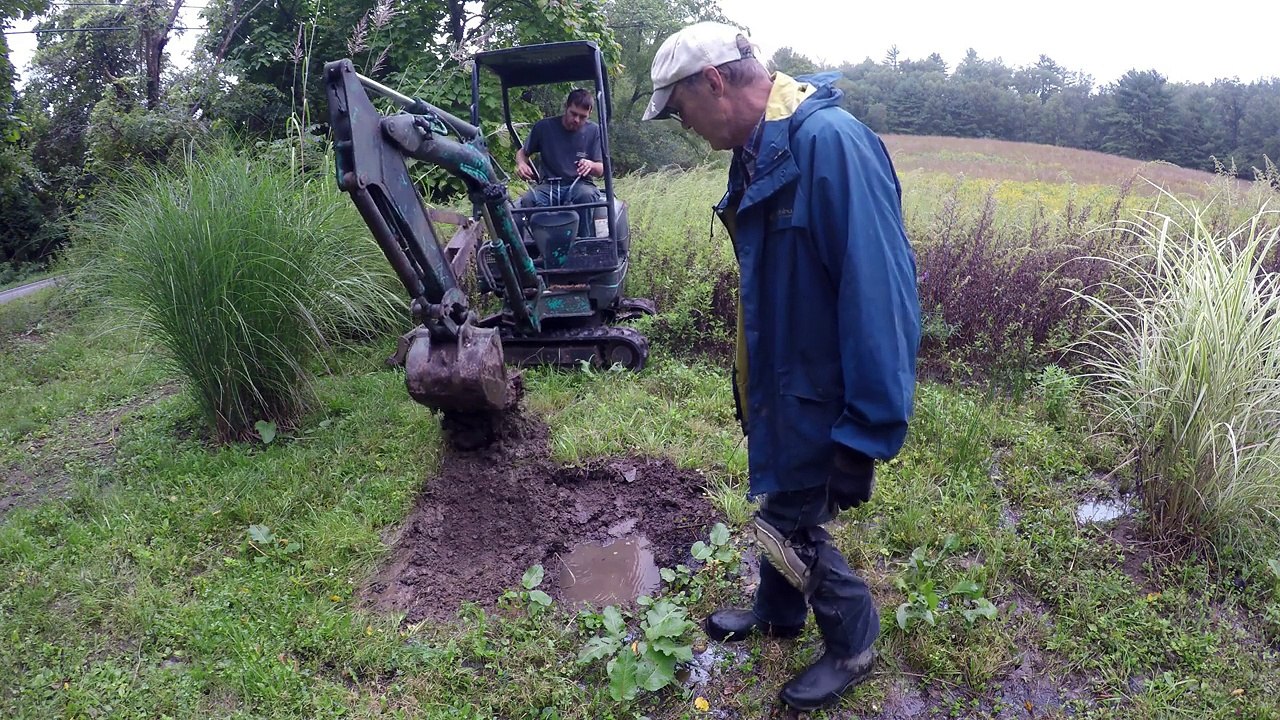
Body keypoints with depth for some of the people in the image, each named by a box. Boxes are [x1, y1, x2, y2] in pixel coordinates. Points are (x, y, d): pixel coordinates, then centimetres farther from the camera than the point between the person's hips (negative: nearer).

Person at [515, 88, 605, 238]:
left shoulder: (593, 131, 4)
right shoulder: (544, 127, 3)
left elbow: (601, 171, 4)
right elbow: (522, 152, 15)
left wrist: (591, 165, -22)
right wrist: (521, 164, -10)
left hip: (579, 185, 0)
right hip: (548, 186, 0)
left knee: (587, 195, -37)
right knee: (527, 201, -33)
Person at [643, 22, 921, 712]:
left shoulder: (831, 140, -26)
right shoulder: (757, 152, 4)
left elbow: (878, 290, -30)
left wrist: (868, 427, -27)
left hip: (822, 396, -8)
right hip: (779, 380, 9)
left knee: (792, 523, 6)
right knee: (780, 500, 23)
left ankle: (853, 644, 32)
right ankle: (777, 611, 48)